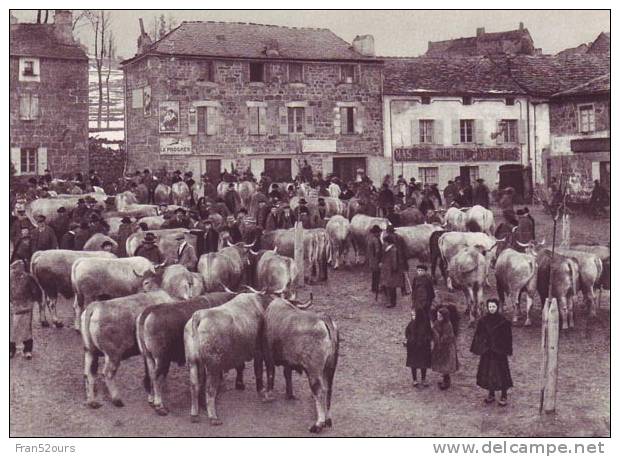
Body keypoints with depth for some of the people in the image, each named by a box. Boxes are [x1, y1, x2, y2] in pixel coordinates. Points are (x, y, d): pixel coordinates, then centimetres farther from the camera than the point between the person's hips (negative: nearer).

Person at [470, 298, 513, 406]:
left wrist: (507, 350, -8)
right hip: (486, 351, 3)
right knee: (487, 371, 8)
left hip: (499, 351, -3)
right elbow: (478, 335, 5)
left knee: (501, 372, 0)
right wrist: (477, 348, 1)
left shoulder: (503, 321, -8)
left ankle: (504, 395, 13)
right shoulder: (483, 320, 1)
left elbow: (508, 337, -5)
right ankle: (491, 394, 23)